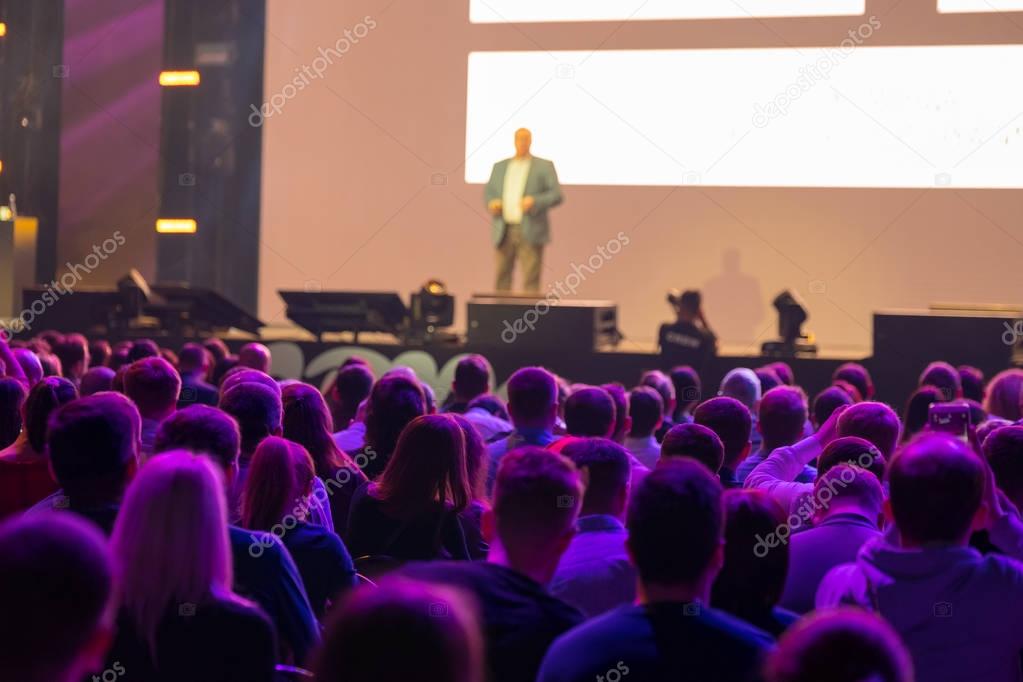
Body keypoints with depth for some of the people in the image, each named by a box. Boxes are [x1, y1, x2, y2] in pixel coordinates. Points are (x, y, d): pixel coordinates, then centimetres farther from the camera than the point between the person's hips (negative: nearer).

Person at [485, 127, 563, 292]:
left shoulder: (544, 166, 6)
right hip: (504, 231, 4)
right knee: (502, 277, 3)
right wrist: (491, 203, -5)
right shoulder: (500, 166, 17)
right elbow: (488, 192, 18)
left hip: (530, 233, -4)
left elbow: (556, 195, -1)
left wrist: (535, 202, -17)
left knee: (531, 281, -8)